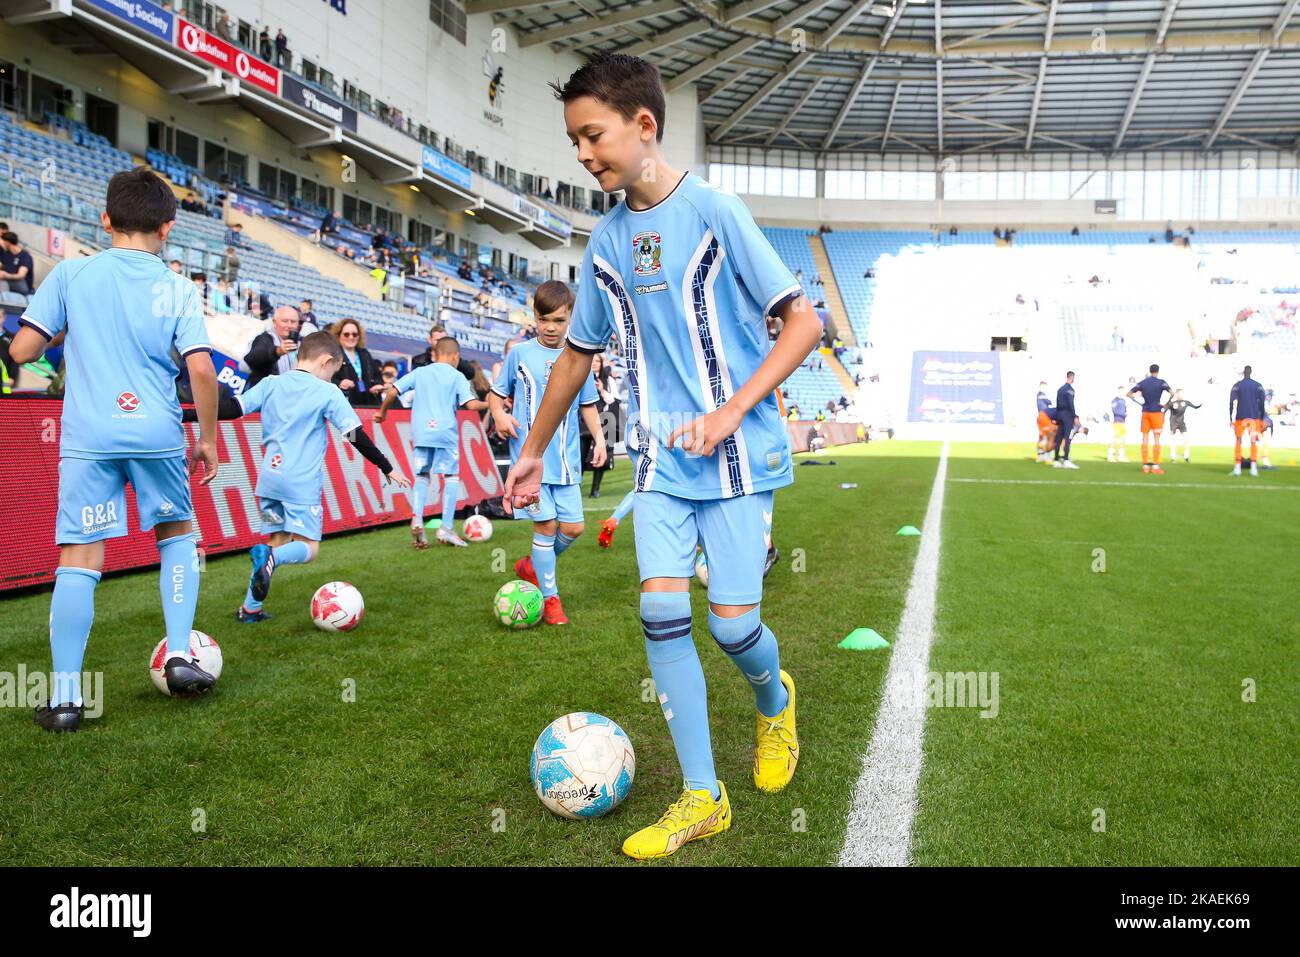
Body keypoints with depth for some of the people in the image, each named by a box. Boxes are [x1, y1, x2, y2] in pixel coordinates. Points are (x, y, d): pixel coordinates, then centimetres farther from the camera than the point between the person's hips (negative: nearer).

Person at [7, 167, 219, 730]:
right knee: (178, 533, 20)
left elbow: (21, 350, 1)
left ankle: (65, 696, 4)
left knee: (79, 557, 3)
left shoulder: (70, 274, 4)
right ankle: (179, 656, 12)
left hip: (87, 436, 0)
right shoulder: (178, 289, 2)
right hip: (157, 432, 0)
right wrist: (208, 437, 5)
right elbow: (201, 370, -6)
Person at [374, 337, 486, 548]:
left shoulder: (419, 372, 12)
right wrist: (488, 404, 12)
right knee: (452, 476, 4)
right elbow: (471, 404, -7)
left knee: (422, 476, 13)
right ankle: (446, 528, -2)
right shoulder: (457, 377, 3)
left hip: (420, 432, 3)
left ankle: (416, 517, -8)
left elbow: (393, 391, 7)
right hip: (445, 432, -3)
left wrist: (382, 411, 22)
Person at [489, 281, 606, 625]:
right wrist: (499, 414, -12)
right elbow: (496, 392, 9)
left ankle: (532, 565, 30)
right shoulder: (520, 354, 1)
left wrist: (599, 436, 2)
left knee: (573, 527, 2)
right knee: (547, 525, -5)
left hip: (566, 459, 3)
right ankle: (550, 598, 11)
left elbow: (587, 405, 16)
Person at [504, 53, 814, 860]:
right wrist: (533, 452, 22)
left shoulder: (712, 210, -8)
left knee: (733, 620, -5)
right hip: (660, 459, 5)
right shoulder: (608, 239, 9)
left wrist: (729, 412, -17)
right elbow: (579, 353, 19)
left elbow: (804, 321, -8)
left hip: (738, 452, -4)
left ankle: (776, 704, 32)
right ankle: (702, 798, 9)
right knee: (662, 612, -6)